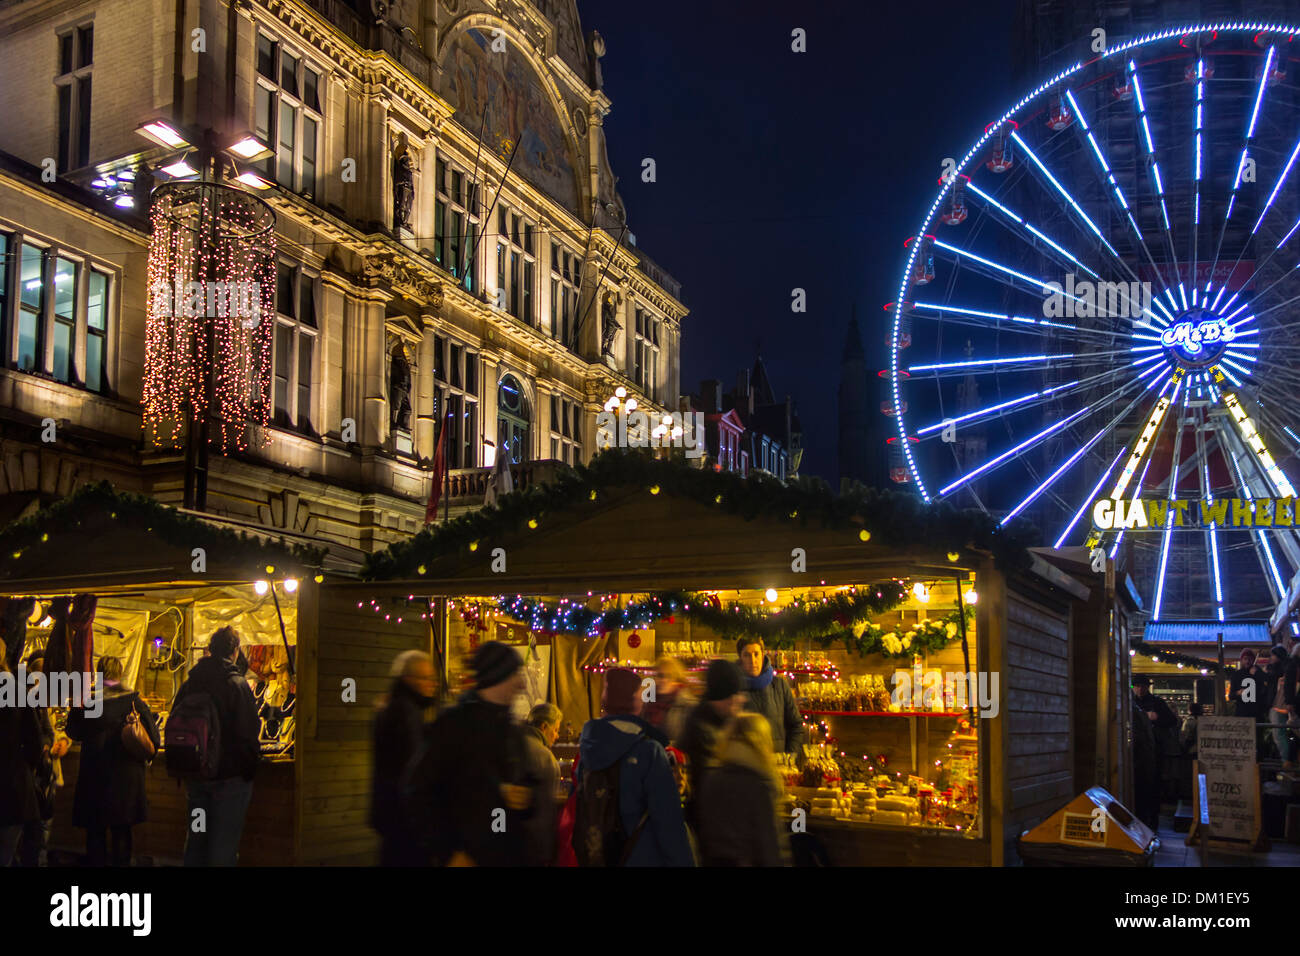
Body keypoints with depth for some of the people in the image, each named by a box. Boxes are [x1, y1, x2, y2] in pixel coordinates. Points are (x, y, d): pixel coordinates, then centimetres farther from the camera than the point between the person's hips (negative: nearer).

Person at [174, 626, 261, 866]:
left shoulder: (188, 684, 3)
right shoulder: (237, 684, -14)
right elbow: (248, 733, -16)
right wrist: (251, 767, -4)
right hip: (230, 776, -6)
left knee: (195, 840, 17)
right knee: (224, 845, 0)